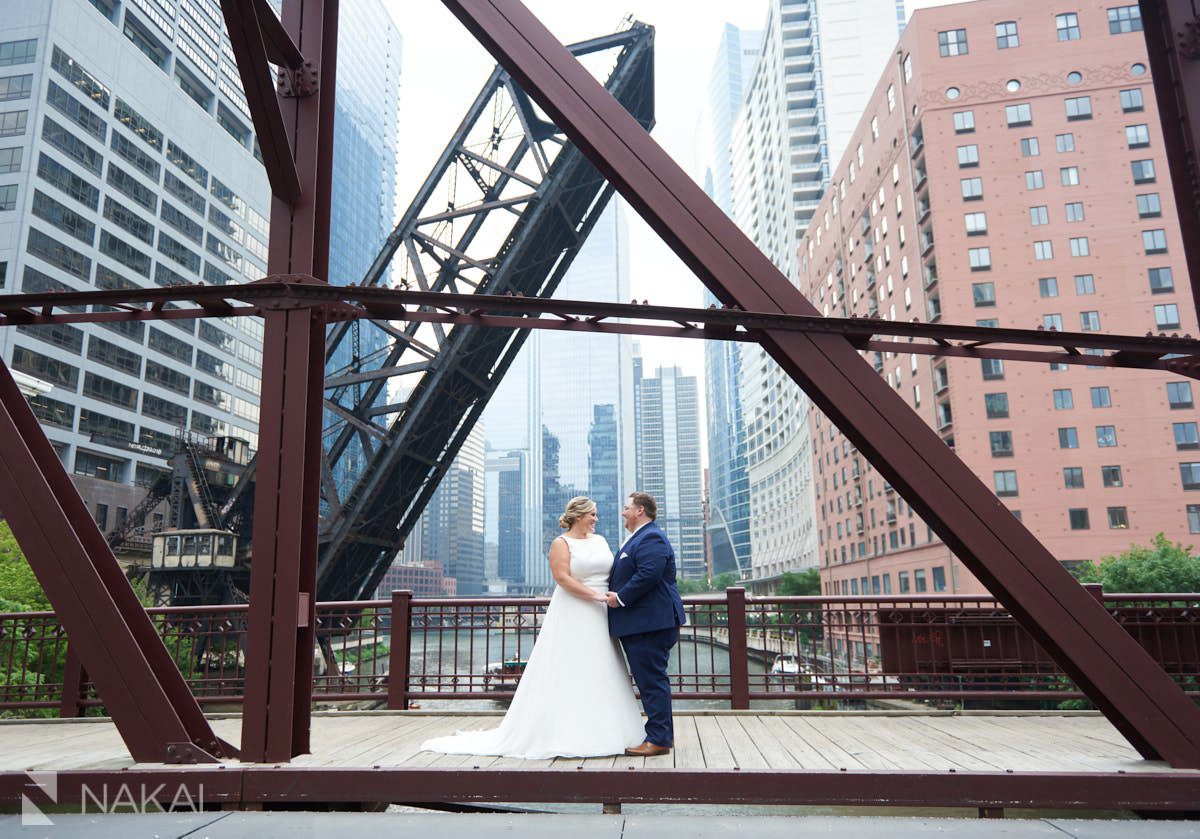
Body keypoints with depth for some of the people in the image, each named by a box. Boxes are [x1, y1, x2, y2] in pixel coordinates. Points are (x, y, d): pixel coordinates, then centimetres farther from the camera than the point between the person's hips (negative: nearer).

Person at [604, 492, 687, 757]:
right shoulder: (640, 537, 21)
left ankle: (658, 738, -1)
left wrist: (620, 598, -19)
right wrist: (618, 596, 10)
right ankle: (663, 733, 25)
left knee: (652, 679, -7)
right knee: (651, 679, 16)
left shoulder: (651, 538, -15)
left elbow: (649, 574, -26)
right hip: (641, 623, 11)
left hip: (649, 623, -11)